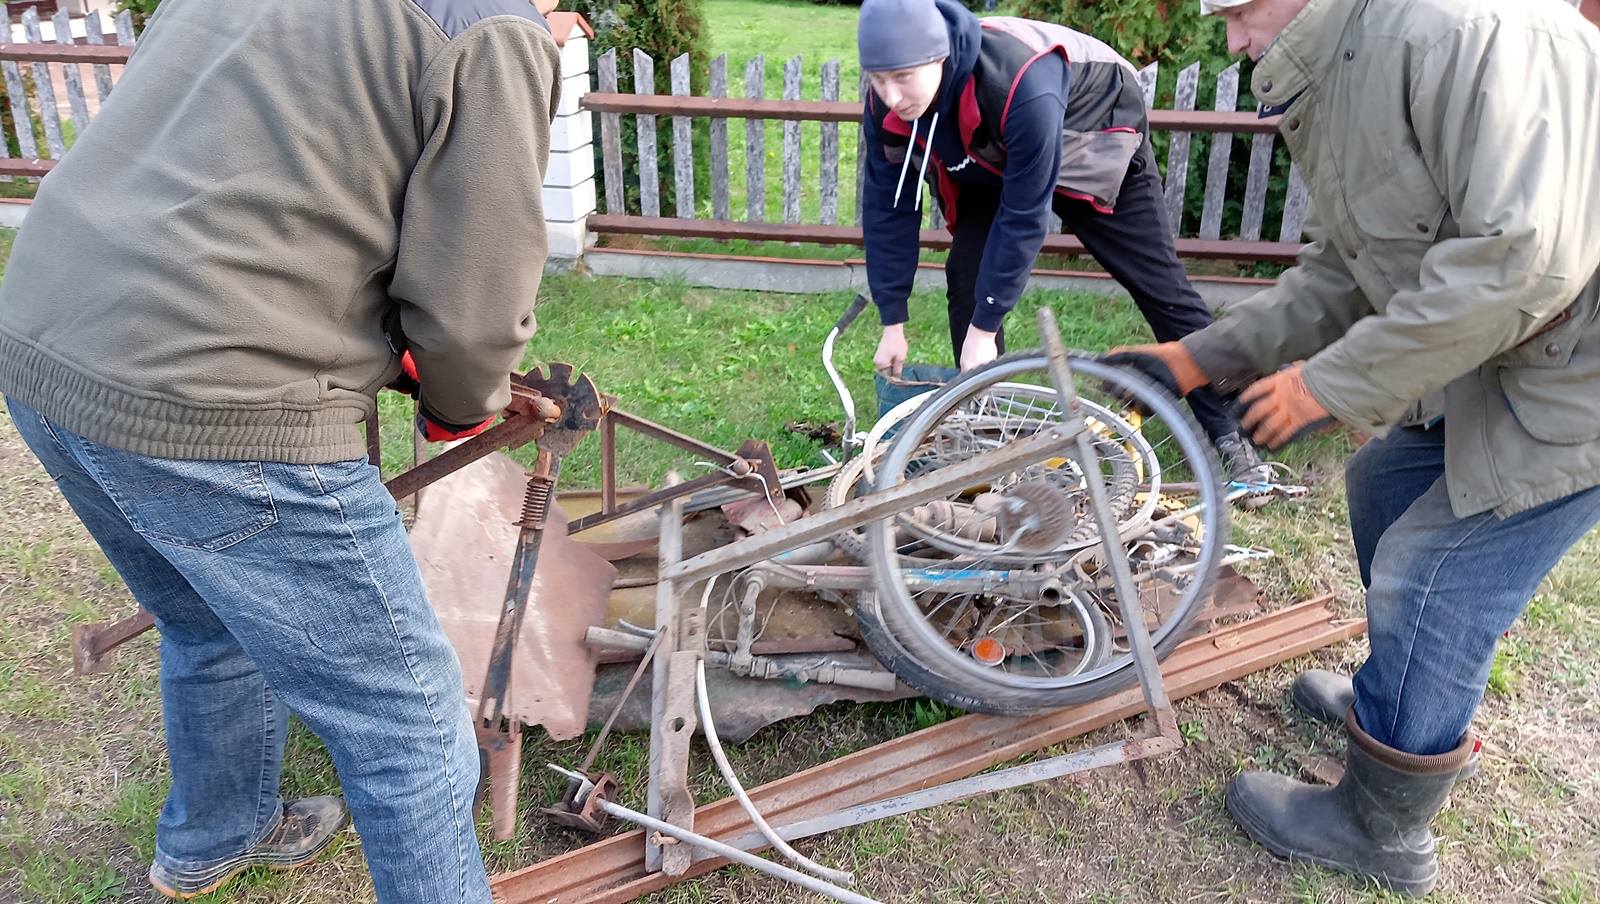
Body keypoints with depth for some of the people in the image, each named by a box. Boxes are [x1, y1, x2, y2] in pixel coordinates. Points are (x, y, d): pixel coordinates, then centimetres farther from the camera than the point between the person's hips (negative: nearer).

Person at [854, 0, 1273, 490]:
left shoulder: (1023, 87, -44)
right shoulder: (886, 103, -26)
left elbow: (1024, 215, -37)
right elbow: (887, 207, -17)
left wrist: (985, 329, -31)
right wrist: (893, 324, -16)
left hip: (1097, 138, -5)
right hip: (988, 163, 5)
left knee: (1160, 286, -5)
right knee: (966, 275, -12)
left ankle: (1233, 438, 5)